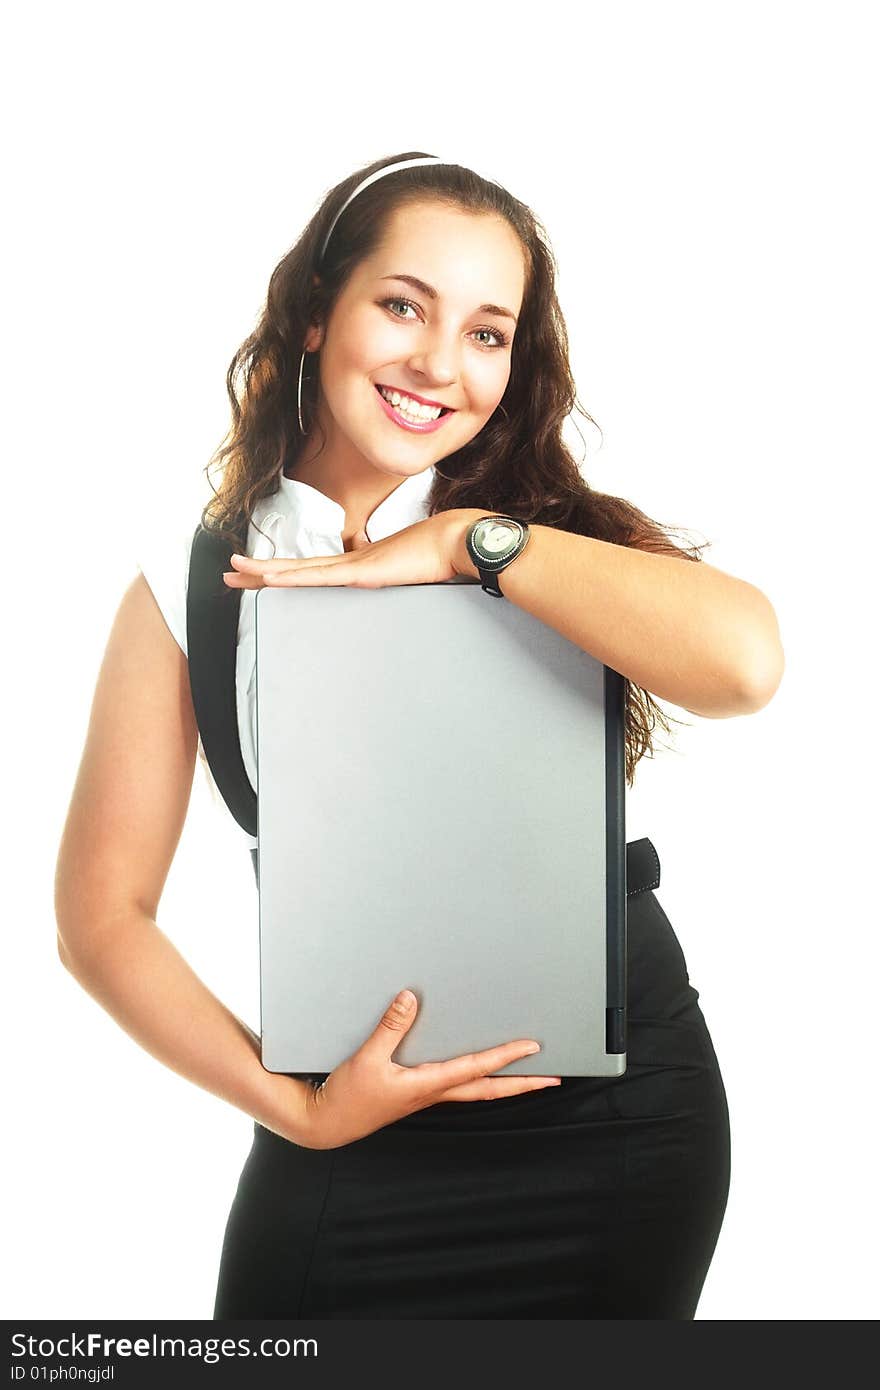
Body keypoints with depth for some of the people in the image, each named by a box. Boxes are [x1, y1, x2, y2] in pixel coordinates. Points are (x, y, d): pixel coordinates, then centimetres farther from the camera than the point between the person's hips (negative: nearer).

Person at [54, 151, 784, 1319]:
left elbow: (743, 664, -24)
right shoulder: (188, 595, -3)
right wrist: (294, 1107, -12)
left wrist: (468, 542, -18)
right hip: (364, 1130, 0)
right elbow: (104, 915, -3)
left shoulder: (556, 530, -3)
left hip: (624, 1103, 1)